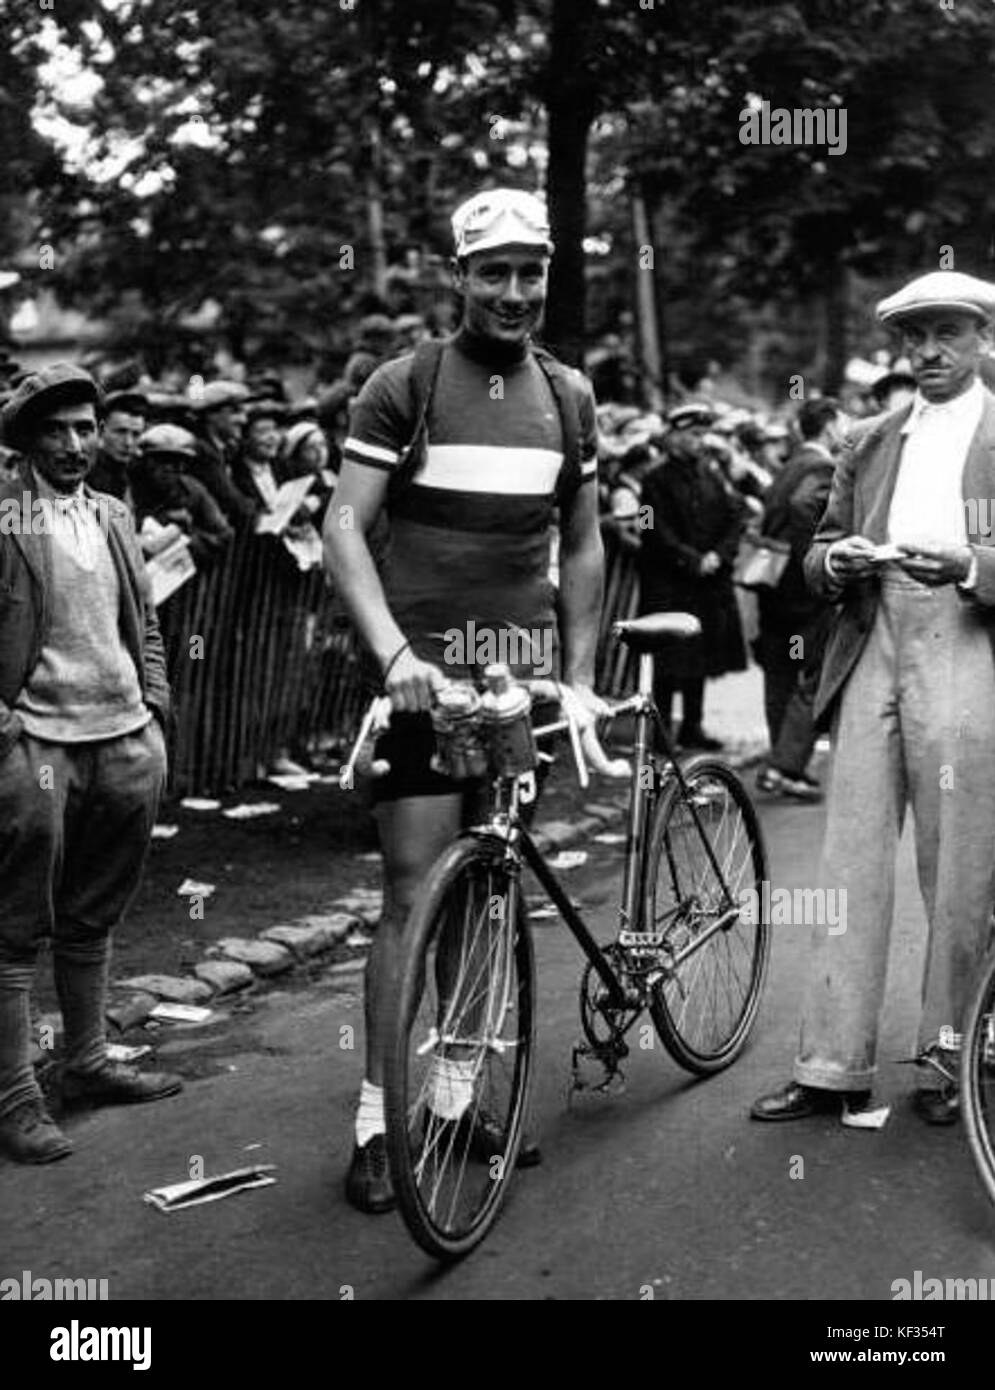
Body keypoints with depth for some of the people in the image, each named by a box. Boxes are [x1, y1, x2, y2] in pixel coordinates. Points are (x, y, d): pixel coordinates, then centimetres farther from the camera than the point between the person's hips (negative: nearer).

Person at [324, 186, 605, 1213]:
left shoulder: (567, 395, 11)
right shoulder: (403, 387, -3)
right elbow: (343, 528, -9)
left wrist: (579, 675, 10)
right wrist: (395, 652, -22)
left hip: (523, 675, 5)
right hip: (426, 674, -4)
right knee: (417, 895, -6)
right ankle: (379, 1114, 3)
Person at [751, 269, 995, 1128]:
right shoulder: (868, 446, 19)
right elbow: (818, 559, 20)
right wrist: (837, 560, -2)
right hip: (872, 659, 4)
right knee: (851, 865, 1)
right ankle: (835, 1068, 6)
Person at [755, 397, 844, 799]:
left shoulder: (789, 468, 15)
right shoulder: (824, 469, -12)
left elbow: (768, 524, 16)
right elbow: (802, 504, -32)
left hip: (775, 589, 9)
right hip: (808, 593, -9)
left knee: (780, 682, 13)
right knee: (813, 682, -3)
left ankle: (784, 765, 20)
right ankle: (786, 766, -8)